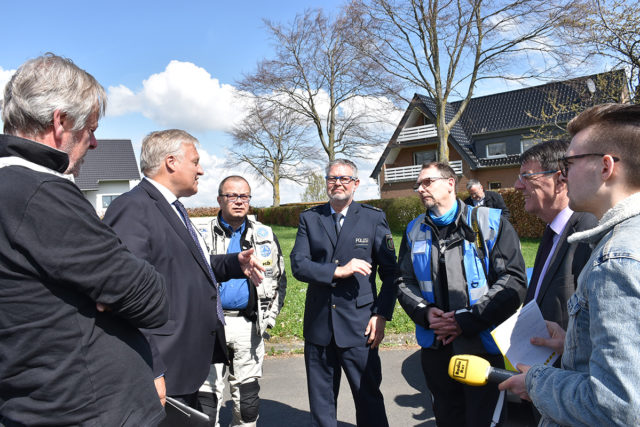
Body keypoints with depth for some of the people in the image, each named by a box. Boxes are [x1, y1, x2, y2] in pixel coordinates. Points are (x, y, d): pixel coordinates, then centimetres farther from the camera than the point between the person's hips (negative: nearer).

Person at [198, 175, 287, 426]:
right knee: (207, 394, 1)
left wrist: (269, 318, 5)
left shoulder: (265, 235, 7)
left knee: (248, 395, 12)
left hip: (248, 325, 2)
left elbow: (279, 279, 12)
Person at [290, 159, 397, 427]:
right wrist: (338, 271, -15)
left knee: (369, 398, 7)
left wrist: (381, 315, -6)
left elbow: (390, 272, 1)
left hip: (359, 325, -2)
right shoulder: (309, 218, 6)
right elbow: (298, 265, -5)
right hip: (318, 325, 2)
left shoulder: (374, 218, 1)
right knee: (321, 402, 15)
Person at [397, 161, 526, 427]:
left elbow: (514, 280, -10)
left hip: (483, 347, -4)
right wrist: (425, 313, -9)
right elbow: (404, 281, 10)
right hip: (434, 348, 4)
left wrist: (468, 320, -16)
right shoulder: (415, 230, 9)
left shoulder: (490, 222, -4)